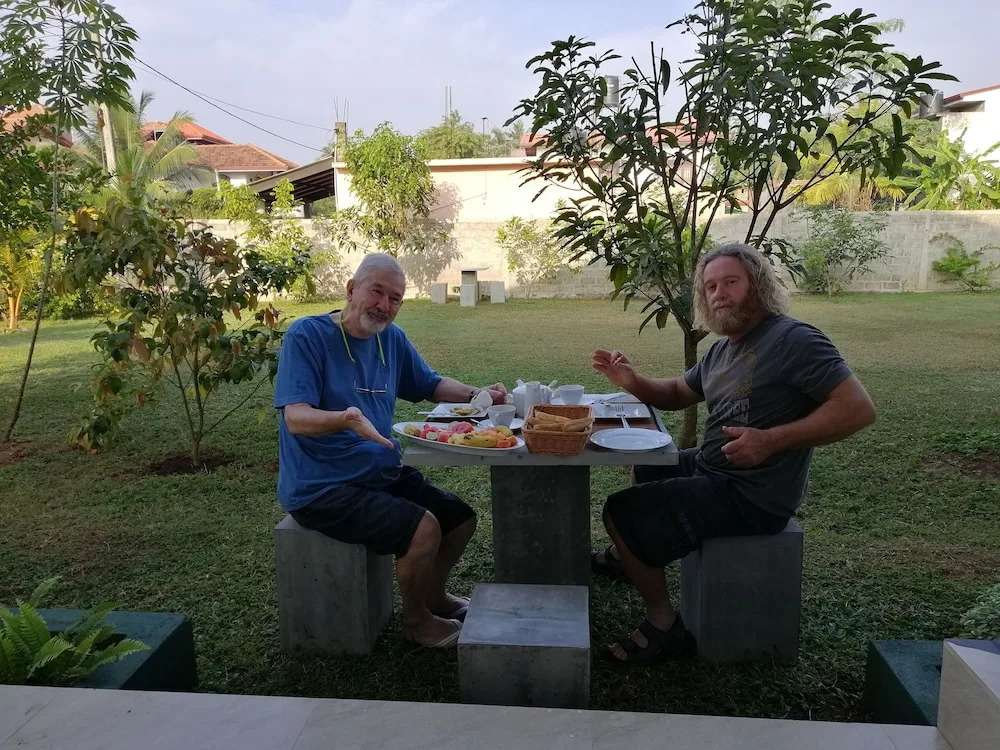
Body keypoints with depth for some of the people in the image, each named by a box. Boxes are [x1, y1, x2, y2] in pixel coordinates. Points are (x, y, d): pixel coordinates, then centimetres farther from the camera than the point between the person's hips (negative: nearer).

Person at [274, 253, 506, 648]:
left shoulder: (391, 338, 4)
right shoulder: (306, 334, -17)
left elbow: (431, 385, 17)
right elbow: (295, 418, -25)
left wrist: (476, 395, -1)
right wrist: (346, 419, -45)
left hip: (383, 473, 8)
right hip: (320, 488, -8)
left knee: (462, 520, 7)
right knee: (424, 528, -23)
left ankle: (433, 594, 34)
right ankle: (416, 620, 5)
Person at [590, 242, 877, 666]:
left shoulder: (793, 340, -18)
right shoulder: (724, 348, 11)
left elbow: (858, 409, -23)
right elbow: (677, 394, 22)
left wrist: (772, 440, -30)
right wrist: (632, 382, 2)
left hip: (751, 495, -10)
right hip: (712, 469, 10)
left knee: (622, 513, -14)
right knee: (645, 468, 29)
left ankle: (663, 624, 1)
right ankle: (631, 555, 46)